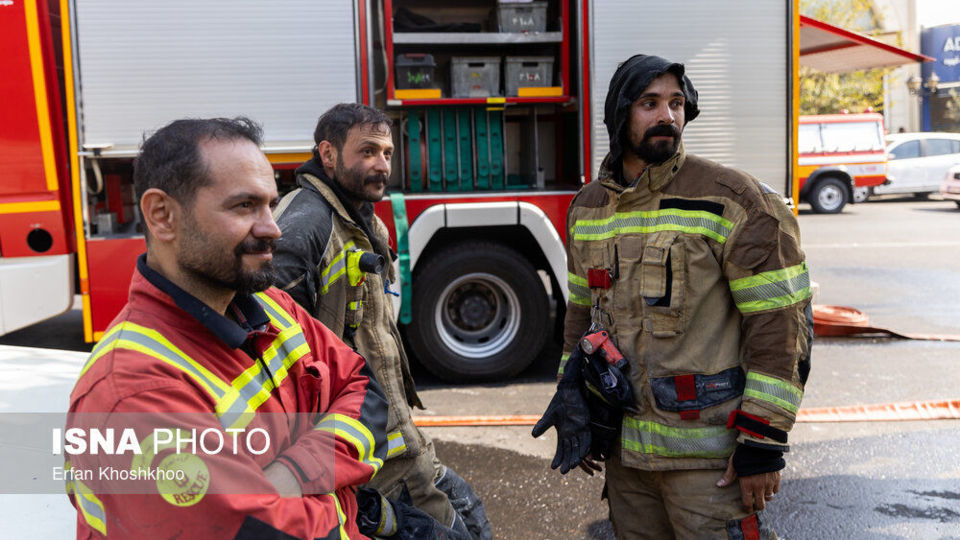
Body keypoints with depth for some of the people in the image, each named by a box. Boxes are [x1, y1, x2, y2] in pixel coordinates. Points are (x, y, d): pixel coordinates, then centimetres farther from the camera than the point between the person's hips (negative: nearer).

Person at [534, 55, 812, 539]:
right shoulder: (587, 207, 6)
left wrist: (763, 443, -13)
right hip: (624, 448, 5)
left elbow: (779, 320, -12)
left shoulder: (731, 199, -11)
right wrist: (575, 412, 14)